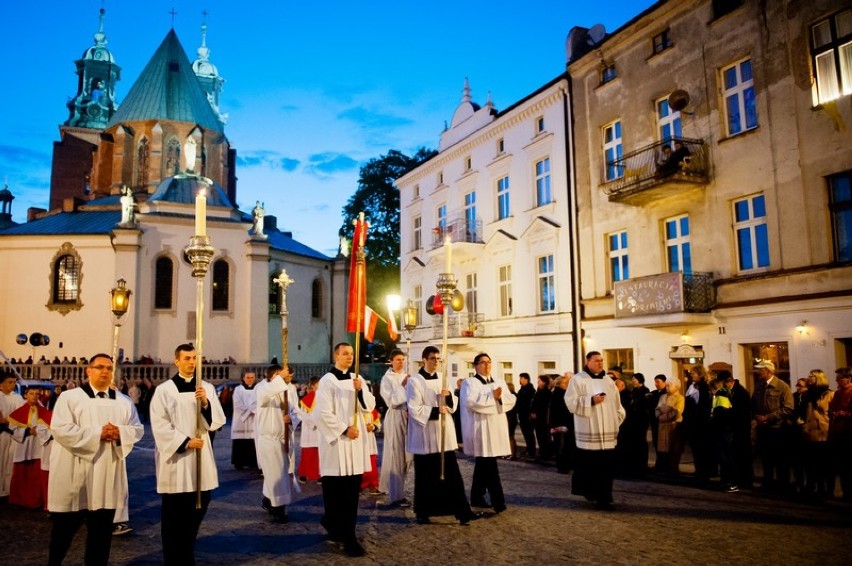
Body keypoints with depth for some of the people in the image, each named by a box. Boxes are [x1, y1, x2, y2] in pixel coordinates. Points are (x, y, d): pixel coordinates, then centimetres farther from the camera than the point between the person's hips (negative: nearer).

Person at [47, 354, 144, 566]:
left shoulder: (123, 401, 9)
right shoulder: (70, 397, -3)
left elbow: (138, 429, 8)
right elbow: (60, 429, -13)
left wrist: (120, 432, -13)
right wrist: (97, 434, -17)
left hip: (108, 474, 3)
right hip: (75, 473, -3)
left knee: (102, 527, 10)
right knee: (66, 525, 8)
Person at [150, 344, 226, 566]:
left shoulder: (207, 388, 6)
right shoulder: (164, 390, -4)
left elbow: (218, 421, 1)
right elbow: (160, 425, -8)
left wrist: (206, 402, -17)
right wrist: (185, 442, -14)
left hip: (201, 457, 4)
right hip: (176, 457, -4)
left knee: (197, 511, 12)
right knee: (175, 516, 1)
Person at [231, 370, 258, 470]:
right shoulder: (238, 389, 2)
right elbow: (238, 405, -7)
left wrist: (248, 408, -10)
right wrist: (250, 409, -11)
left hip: (254, 422, 2)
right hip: (240, 421, -2)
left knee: (253, 445, -2)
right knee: (240, 445, -3)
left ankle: (253, 462, 4)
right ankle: (239, 463, 4)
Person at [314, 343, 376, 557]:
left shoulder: (357, 379, 11)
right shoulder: (327, 381, -7)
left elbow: (370, 406, 5)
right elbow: (323, 413, -12)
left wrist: (360, 391, -12)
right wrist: (344, 429, -15)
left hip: (356, 440, 6)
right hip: (336, 441, -6)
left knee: (352, 491, 8)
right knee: (337, 490, 0)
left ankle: (343, 531, 22)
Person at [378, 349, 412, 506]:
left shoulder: (406, 377, 11)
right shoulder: (387, 378, -7)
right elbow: (391, 401, -14)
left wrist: (410, 410, -4)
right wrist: (402, 386, -21)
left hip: (407, 417, 7)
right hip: (395, 418, -7)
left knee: (407, 455, 12)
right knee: (396, 455, -5)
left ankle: (390, 486, 31)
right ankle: (396, 495, 0)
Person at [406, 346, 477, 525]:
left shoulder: (441, 379, 10)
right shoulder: (414, 381, -8)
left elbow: (453, 405, 12)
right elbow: (414, 409, -14)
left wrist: (449, 396, -8)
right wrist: (436, 411, -20)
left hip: (444, 433, 5)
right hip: (425, 435, -5)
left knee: (452, 474, 5)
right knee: (425, 477, 5)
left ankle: (461, 510, 9)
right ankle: (422, 513, 18)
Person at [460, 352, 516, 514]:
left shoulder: (499, 381, 16)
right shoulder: (470, 382, -2)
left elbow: (511, 400, 6)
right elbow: (471, 401, -19)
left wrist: (500, 397, -14)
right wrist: (492, 396, -15)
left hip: (497, 428, 6)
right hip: (481, 429, -6)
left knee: (483, 465, 13)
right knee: (489, 466, -9)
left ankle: (477, 497, 23)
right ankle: (498, 500, -6)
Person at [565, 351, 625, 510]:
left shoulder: (608, 381, 14)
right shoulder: (578, 379, -3)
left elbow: (616, 404, 19)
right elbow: (571, 401, -11)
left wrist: (618, 421, 10)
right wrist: (591, 400, -18)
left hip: (607, 432, 5)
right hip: (588, 432, -5)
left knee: (606, 467, 2)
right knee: (587, 465, 0)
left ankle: (604, 498, 10)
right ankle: (587, 490, 20)